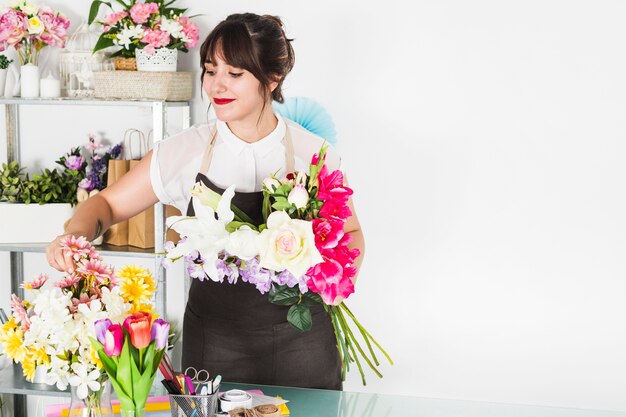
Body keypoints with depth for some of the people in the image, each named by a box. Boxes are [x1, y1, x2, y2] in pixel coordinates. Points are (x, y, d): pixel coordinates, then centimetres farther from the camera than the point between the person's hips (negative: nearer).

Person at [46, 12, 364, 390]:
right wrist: (76, 233, -16)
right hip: (214, 344, 1)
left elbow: (350, 234, 7)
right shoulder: (186, 151, -5)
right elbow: (108, 204, 5)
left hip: (301, 342, -1)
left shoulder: (314, 154, -7)